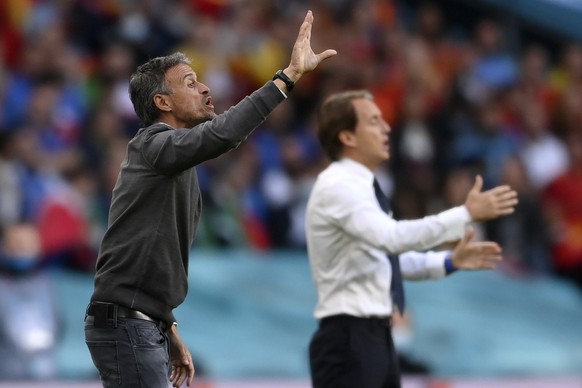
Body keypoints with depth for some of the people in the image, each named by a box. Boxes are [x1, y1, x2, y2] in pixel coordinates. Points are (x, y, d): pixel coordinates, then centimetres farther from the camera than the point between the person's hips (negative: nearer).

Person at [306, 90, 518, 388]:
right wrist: (467, 214, -31)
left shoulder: (358, 186, 14)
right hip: (348, 340, -10)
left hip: (376, 336, 10)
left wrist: (449, 261, 10)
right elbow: (394, 237, -32)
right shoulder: (337, 188, -17)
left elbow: (387, 252, 23)